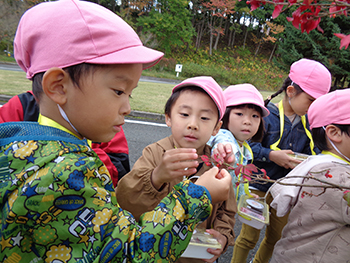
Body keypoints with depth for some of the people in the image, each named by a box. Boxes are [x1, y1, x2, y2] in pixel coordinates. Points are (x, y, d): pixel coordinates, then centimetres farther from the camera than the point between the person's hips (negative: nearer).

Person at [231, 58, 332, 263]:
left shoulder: (308, 121, 0)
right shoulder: (266, 115, -20)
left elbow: (311, 150, 9)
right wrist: (272, 155, -29)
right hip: (258, 188, -6)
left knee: (276, 238, 22)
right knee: (250, 237, 6)